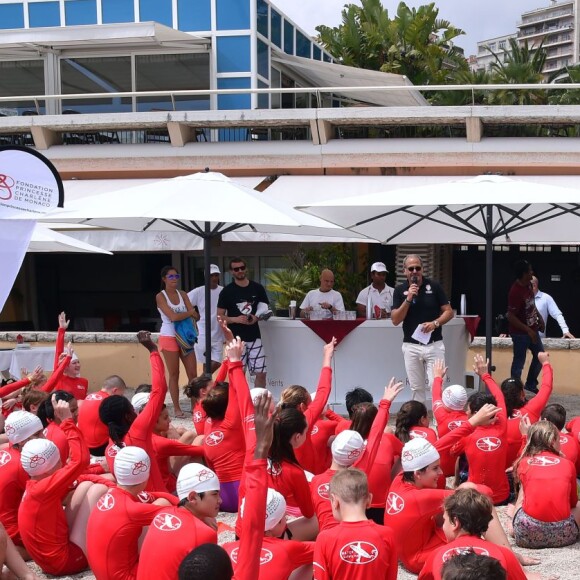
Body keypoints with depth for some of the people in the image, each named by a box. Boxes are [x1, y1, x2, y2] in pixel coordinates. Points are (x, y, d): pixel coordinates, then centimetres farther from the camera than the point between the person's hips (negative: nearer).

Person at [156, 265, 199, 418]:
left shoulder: (182, 294, 9)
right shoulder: (160, 296, -6)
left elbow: (196, 316, 1)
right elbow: (173, 317, -18)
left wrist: (190, 314, -19)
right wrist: (189, 313, -6)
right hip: (169, 337, -5)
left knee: (193, 373, 2)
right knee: (174, 374, 2)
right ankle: (176, 408, 10)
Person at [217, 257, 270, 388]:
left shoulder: (257, 288, 6)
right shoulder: (227, 291, -1)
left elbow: (266, 309, 12)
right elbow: (220, 316, 0)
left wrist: (257, 318, -9)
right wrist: (236, 319, -18)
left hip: (254, 337, 2)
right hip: (236, 338, -2)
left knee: (261, 373, 1)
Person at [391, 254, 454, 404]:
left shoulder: (434, 286, -1)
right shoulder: (400, 290, 1)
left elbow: (449, 312, 2)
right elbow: (395, 320, -5)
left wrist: (435, 323, -16)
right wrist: (408, 299, -16)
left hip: (434, 344, -1)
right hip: (411, 346, 1)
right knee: (417, 388, 8)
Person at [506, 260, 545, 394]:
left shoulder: (528, 284, -1)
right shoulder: (515, 292, -28)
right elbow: (511, 317, -26)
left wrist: (540, 318, 10)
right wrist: (528, 330, -25)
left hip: (532, 329, 9)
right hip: (520, 333, -9)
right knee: (519, 361, 2)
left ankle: (531, 384, 36)